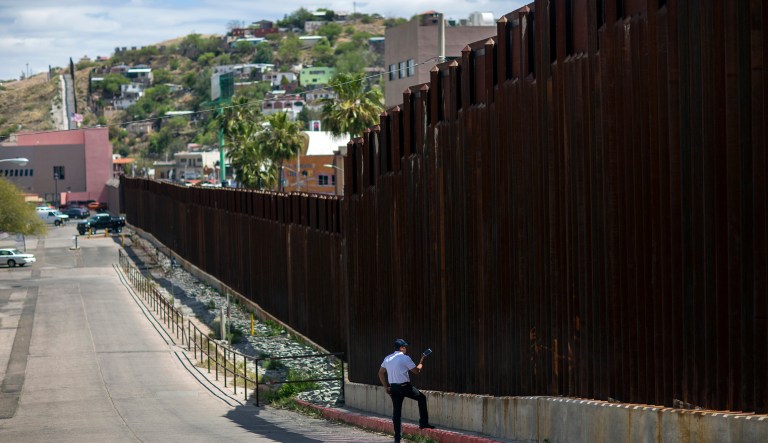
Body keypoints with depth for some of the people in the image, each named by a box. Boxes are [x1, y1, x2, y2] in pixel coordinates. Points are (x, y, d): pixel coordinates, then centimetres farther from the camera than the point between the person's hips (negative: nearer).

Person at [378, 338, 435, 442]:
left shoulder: (387, 358, 11)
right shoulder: (405, 358, -9)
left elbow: (381, 373, 15)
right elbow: (416, 370, -3)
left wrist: (386, 387, 17)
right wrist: (421, 362, 16)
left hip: (393, 387, 6)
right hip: (404, 386, -6)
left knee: (396, 411, 8)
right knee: (422, 398, 13)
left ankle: (397, 437, 7)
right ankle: (423, 423, 7)